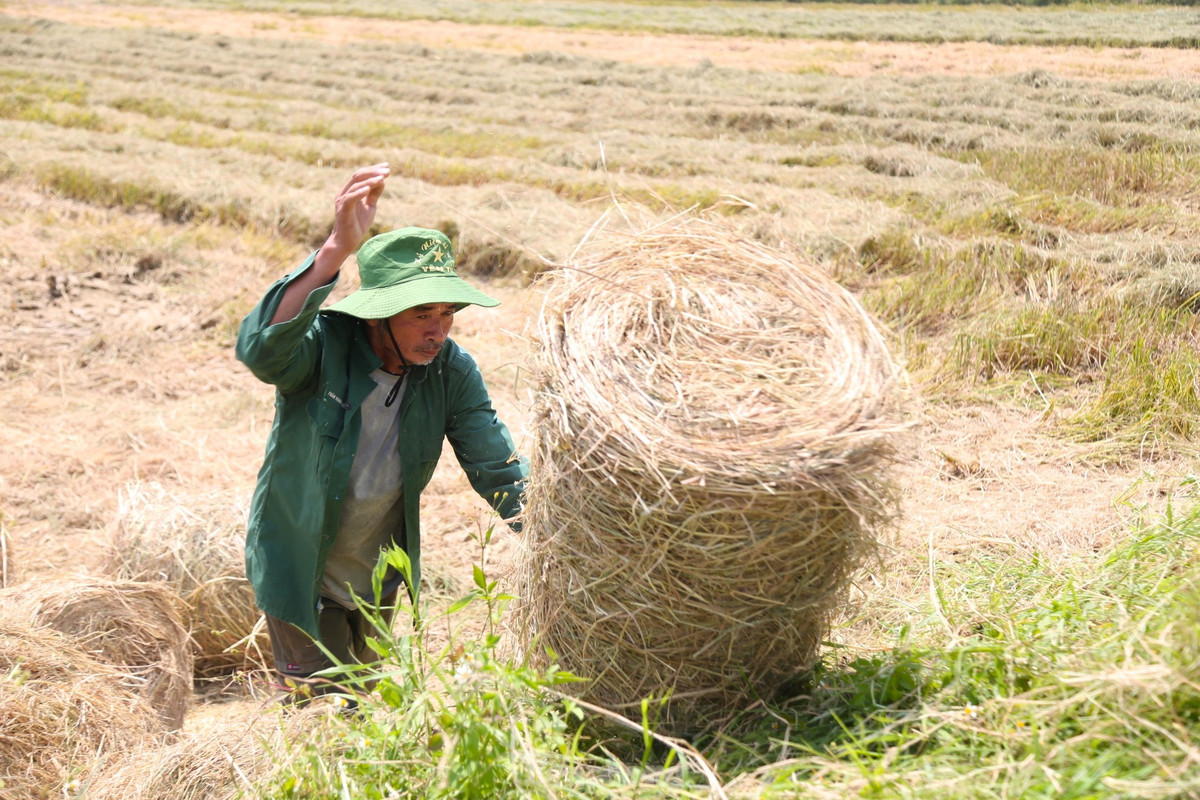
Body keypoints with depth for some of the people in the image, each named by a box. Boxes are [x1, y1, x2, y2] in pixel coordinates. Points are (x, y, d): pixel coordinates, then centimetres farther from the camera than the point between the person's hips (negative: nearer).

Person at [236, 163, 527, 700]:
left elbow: (500, 472, -12)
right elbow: (262, 349, -51)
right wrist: (337, 249, -61)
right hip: (300, 572, -5)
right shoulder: (323, 344, -27)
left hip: (382, 576, 5)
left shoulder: (452, 371, -15)